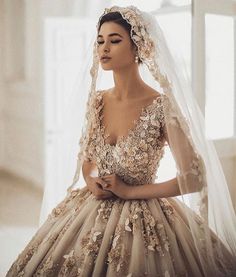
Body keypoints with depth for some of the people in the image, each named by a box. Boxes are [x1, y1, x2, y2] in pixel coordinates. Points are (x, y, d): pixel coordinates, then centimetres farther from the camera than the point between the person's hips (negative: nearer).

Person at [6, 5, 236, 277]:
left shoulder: (161, 107, -17)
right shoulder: (98, 100, -1)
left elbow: (195, 178, -17)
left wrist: (130, 191, -13)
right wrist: (91, 182, -7)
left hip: (142, 217, -5)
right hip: (92, 211, 5)